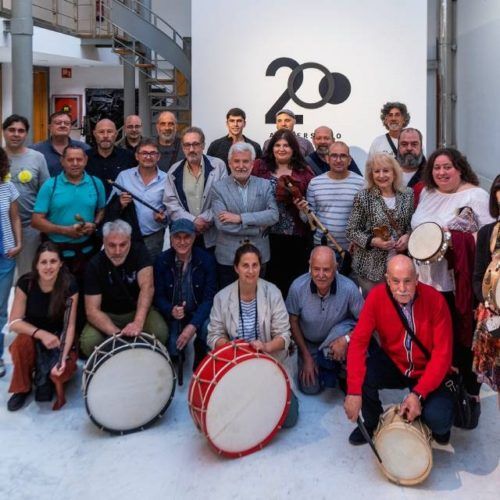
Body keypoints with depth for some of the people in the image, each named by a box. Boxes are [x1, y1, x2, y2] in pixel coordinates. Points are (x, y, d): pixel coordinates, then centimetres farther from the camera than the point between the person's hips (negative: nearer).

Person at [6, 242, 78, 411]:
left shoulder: (69, 285, -19)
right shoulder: (25, 283, -18)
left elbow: (70, 326, -17)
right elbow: (14, 322, -16)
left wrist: (64, 357, -30)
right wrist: (41, 333, -33)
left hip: (58, 336, -1)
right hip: (32, 334, 1)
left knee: (62, 372, -28)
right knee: (22, 343, -34)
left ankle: (44, 376, 9)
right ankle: (22, 388, -7)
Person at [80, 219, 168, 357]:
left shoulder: (139, 251, -15)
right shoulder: (95, 265, -16)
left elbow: (147, 286, -30)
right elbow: (92, 310, -20)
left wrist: (138, 322, -47)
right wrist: (116, 333, -37)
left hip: (139, 310, 0)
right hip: (107, 315, 0)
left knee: (160, 333, -29)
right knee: (88, 343, -28)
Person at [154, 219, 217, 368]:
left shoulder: (207, 259, -10)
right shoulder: (162, 260, -6)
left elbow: (209, 297, -13)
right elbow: (158, 296, -1)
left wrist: (193, 325, -25)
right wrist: (171, 311, -24)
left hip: (199, 313, -1)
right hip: (172, 315, 1)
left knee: (208, 328, -32)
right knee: (171, 350, -20)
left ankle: (200, 366, 0)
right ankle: (173, 360, 21)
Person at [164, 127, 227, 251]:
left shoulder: (218, 165, 0)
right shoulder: (174, 171, 6)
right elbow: (170, 203, 0)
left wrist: (206, 219, -13)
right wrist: (192, 221, -12)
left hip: (213, 236, -1)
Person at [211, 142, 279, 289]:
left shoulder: (264, 185, 4)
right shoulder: (219, 187, -2)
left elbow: (274, 215, -9)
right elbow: (221, 223, -14)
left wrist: (240, 218, -17)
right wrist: (258, 227, -13)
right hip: (228, 257, -1)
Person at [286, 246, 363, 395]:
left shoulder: (349, 288, -29)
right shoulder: (298, 287, -25)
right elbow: (293, 321, -9)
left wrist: (346, 339, -35)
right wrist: (306, 356, -7)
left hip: (338, 334, -2)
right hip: (309, 343, 2)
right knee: (310, 388, -3)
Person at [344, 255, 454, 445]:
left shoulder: (435, 300, -22)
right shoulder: (377, 296, -19)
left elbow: (442, 353, -19)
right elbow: (358, 341, -21)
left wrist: (418, 394, -28)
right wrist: (354, 391, -31)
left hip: (428, 372, -2)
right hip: (392, 365, 2)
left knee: (438, 419, -26)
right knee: (362, 374, -27)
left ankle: (439, 425, 16)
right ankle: (372, 423, 6)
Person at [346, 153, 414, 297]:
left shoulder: (407, 195, 3)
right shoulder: (363, 197, -6)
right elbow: (351, 231, -5)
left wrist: (408, 236, -6)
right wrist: (373, 241, -19)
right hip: (371, 266, -3)